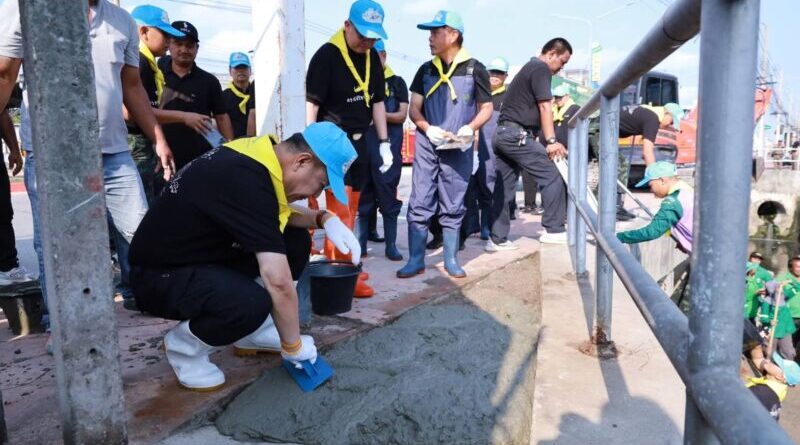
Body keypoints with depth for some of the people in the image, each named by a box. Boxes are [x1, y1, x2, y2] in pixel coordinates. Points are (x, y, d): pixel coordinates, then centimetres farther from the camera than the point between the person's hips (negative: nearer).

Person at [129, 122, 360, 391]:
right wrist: (294, 346, -18)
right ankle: (183, 344, -3)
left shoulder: (260, 156, -4)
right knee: (252, 303, -34)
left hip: (203, 254, 9)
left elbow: (281, 215, 15)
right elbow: (278, 281, -32)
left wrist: (325, 219, -4)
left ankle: (251, 332, 13)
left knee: (296, 241, 1)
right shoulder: (246, 180, -31)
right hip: (160, 275, -9)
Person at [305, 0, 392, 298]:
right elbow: (311, 103, -17)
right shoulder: (327, 55, -14)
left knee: (350, 210, 14)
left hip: (359, 140, 8)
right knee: (340, 210, -7)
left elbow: (377, 101, 14)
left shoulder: (373, 58, 8)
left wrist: (384, 142, 11)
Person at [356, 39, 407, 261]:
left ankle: (391, 245, 7)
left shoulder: (396, 82, 9)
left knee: (388, 197, 1)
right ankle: (360, 244, 14)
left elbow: (402, 116, 1)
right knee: (362, 197, 6)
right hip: (361, 146, 2)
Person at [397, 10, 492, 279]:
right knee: (419, 204, 0)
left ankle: (451, 260, 18)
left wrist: (470, 129, -17)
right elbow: (414, 109, 8)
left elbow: (486, 108, 3)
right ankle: (415, 260, 7)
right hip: (427, 146, 2)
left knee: (453, 207, 7)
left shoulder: (475, 69, -1)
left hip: (459, 149, -2)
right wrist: (428, 129, -12)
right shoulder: (425, 70, 8)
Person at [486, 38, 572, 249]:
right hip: (516, 134, -10)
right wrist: (551, 141, -14)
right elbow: (545, 106, -12)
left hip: (503, 134, 10)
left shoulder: (530, 66, 26)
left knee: (505, 187, 8)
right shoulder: (541, 68, -4)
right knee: (551, 176, -5)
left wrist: (547, 140, 19)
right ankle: (553, 230, 0)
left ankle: (497, 239, 8)